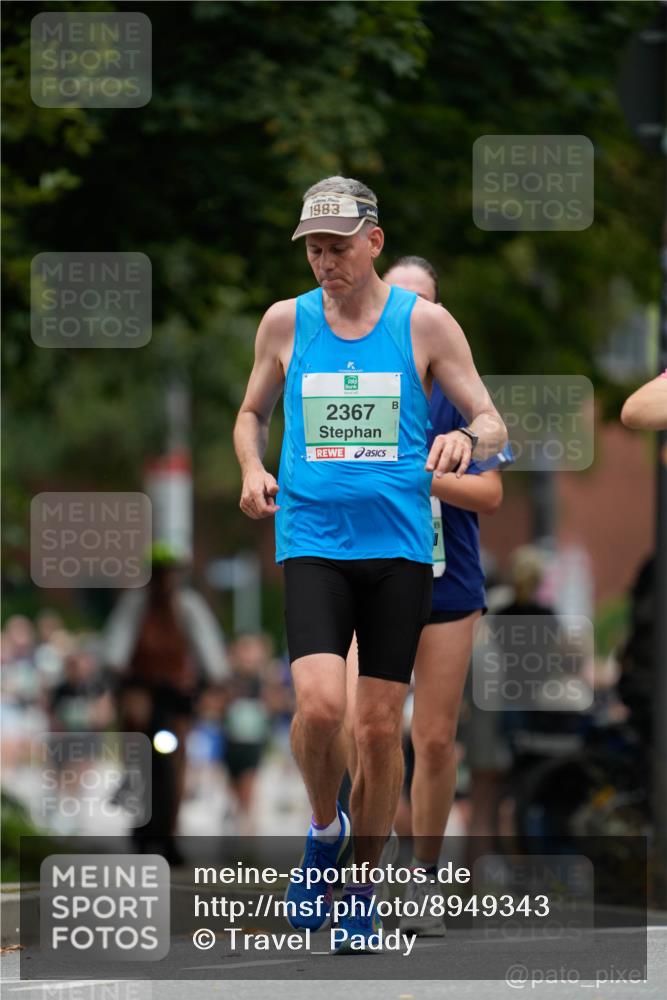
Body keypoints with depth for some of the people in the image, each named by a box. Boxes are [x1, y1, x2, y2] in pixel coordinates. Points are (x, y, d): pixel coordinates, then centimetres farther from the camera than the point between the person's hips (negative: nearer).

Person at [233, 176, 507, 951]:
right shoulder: (286, 323, 6)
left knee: (380, 727, 2)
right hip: (312, 541, 0)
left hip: (398, 545, 0)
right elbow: (252, 413, 21)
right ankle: (325, 828, 9)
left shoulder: (425, 324, 1)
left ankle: (361, 889, 18)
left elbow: (492, 423, 3)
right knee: (319, 703, -20)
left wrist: (469, 438, -21)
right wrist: (252, 469, -1)